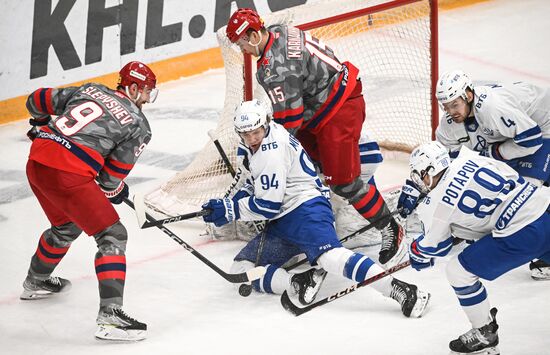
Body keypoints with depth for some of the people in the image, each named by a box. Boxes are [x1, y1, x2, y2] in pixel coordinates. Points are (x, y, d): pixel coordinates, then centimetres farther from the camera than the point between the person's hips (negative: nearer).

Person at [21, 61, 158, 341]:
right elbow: (111, 177, 2)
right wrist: (116, 191, 25)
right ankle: (110, 314, -15)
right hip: (67, 174, -8)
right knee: (112, 235, -3)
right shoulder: (139, 125, 2)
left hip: (36, 161, 8)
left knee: (66, 226, 33)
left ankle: (35, 282, 54)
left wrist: (45, 123, 46)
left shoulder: (90, 90, 19)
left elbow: (38, 101, 25)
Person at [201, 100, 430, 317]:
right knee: (241, 270, 2)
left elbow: (268, 205, -17)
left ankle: (403, 291, -43)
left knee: (330, 256, -35)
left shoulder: (272, 151, -15)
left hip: (306, 210, -11)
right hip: (283, 223, 11)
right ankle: (299, 282, -19)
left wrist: (230, 210, -10)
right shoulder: (255, 146, 16)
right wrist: (240, 197, 14)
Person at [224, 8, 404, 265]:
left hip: (340, 109, -11)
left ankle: (390, 230, 1)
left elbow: (288, 120, -23)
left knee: (341, 179, -10)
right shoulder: (278, 32, 3)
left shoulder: (274, 67, -26)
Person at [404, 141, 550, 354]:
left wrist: (416, 254, 36)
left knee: (459, 270, 6)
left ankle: (485, 335, 17)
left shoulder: (436, 205, -3)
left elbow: (433, 246, 12)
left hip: (521, 234, -7)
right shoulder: (468, 159, 11)